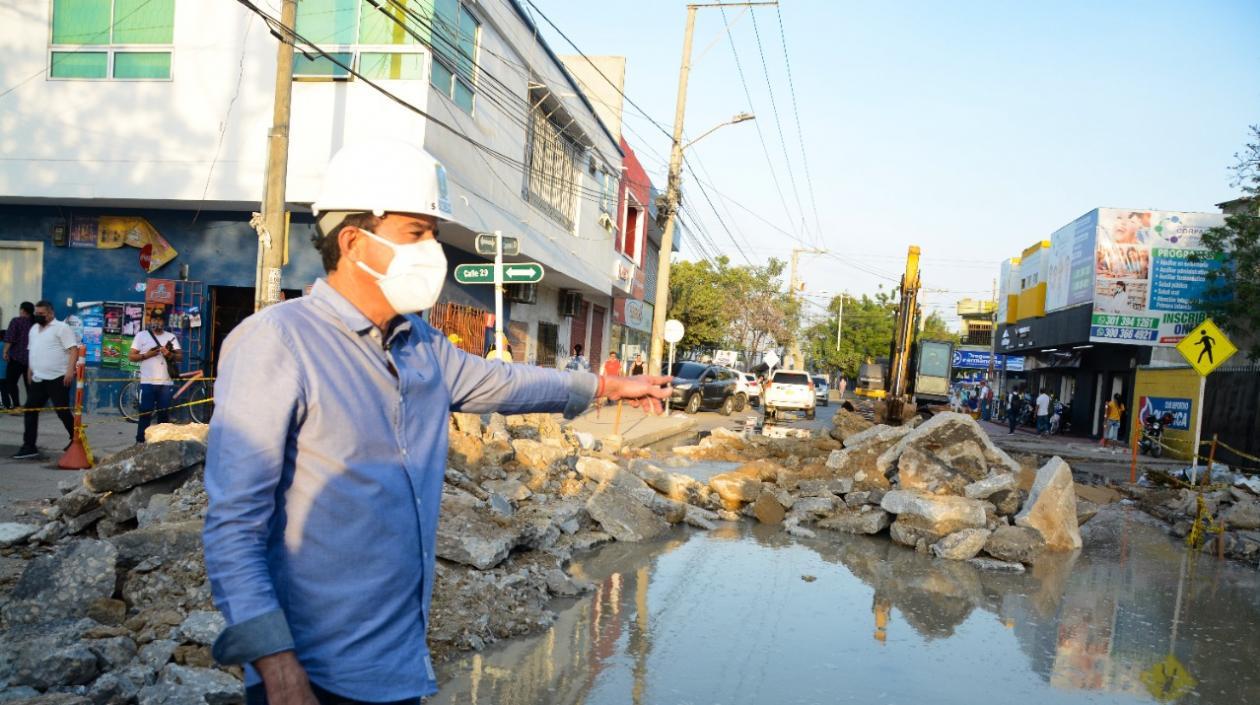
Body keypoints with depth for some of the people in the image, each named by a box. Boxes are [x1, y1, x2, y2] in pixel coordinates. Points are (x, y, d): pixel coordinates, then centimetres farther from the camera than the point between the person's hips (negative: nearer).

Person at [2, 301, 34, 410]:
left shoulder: (16, 321, -4)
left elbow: (9, 338, -10)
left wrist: (5, 351, -5)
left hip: (17, 356, -4)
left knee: (11, 381, 3)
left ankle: (16, 405, -6)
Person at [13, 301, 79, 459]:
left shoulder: (61, 328, -8)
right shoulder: (33, 329, 17)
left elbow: (73, 350, -16)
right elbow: (32, 352, 27)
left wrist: (70, 370, -25)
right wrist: (30, 371, 23)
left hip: (58, 378, -8)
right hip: (38, 379, 8)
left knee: (63, 412, -2)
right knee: (30, 410, 4)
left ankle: (76, 440, 17)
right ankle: (29, 446, 9)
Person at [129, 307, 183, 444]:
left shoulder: (171, 337, 10)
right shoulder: (141, 336, 5)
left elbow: (180, 356, 6)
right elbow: (131, 356, 2)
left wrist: (170, 354, -14)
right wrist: (146, 355, -13)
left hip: (166, 383, 2)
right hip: (147, 382, -2)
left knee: (164, 414, 6)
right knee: (145, 413, -1)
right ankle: (140, 441, 3)